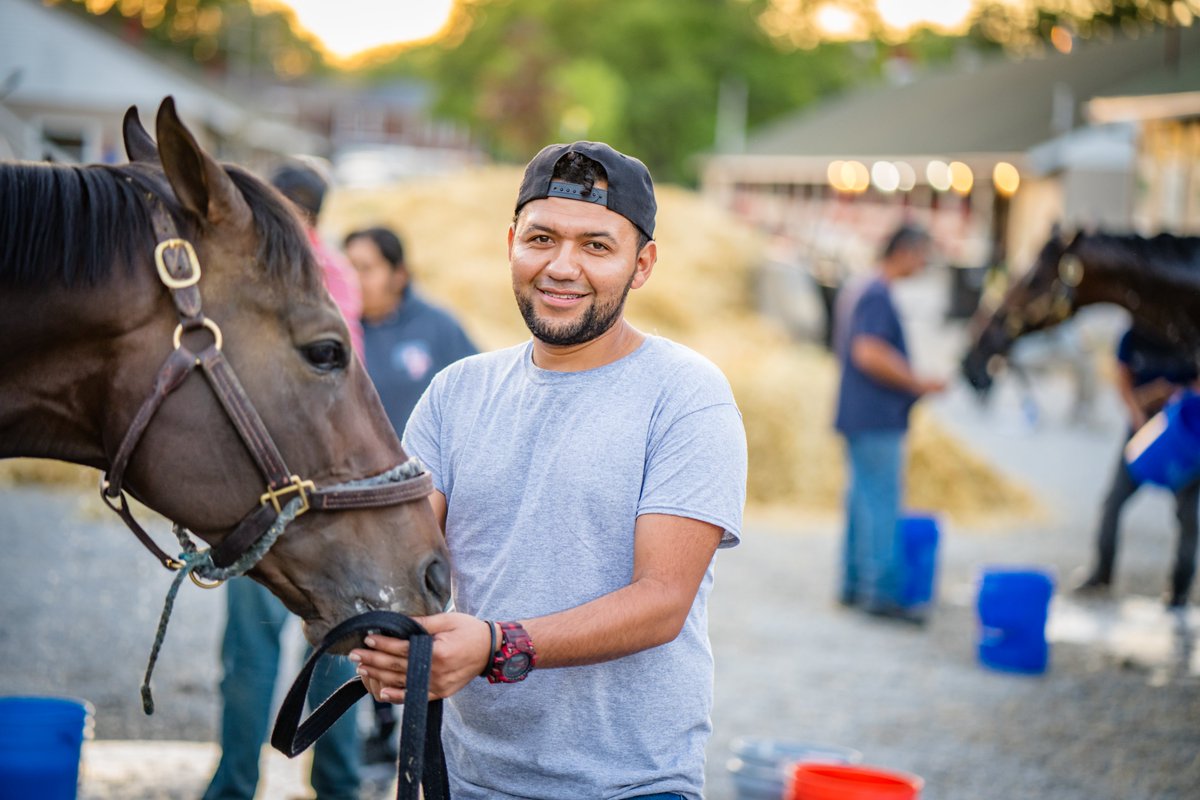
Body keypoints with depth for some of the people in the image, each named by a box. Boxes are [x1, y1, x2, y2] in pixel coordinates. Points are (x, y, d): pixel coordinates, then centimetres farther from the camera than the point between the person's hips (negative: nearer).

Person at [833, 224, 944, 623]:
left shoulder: (856, 290, 16)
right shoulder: (877, 295, -15)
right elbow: (869, 354, -25)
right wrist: (918, 383, -17)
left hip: (860, 417, 10)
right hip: (877, 420, -10)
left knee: (863, 497, 14)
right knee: (882, 501, -8)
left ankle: (853, 583, 19)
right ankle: (880, 590, -7)